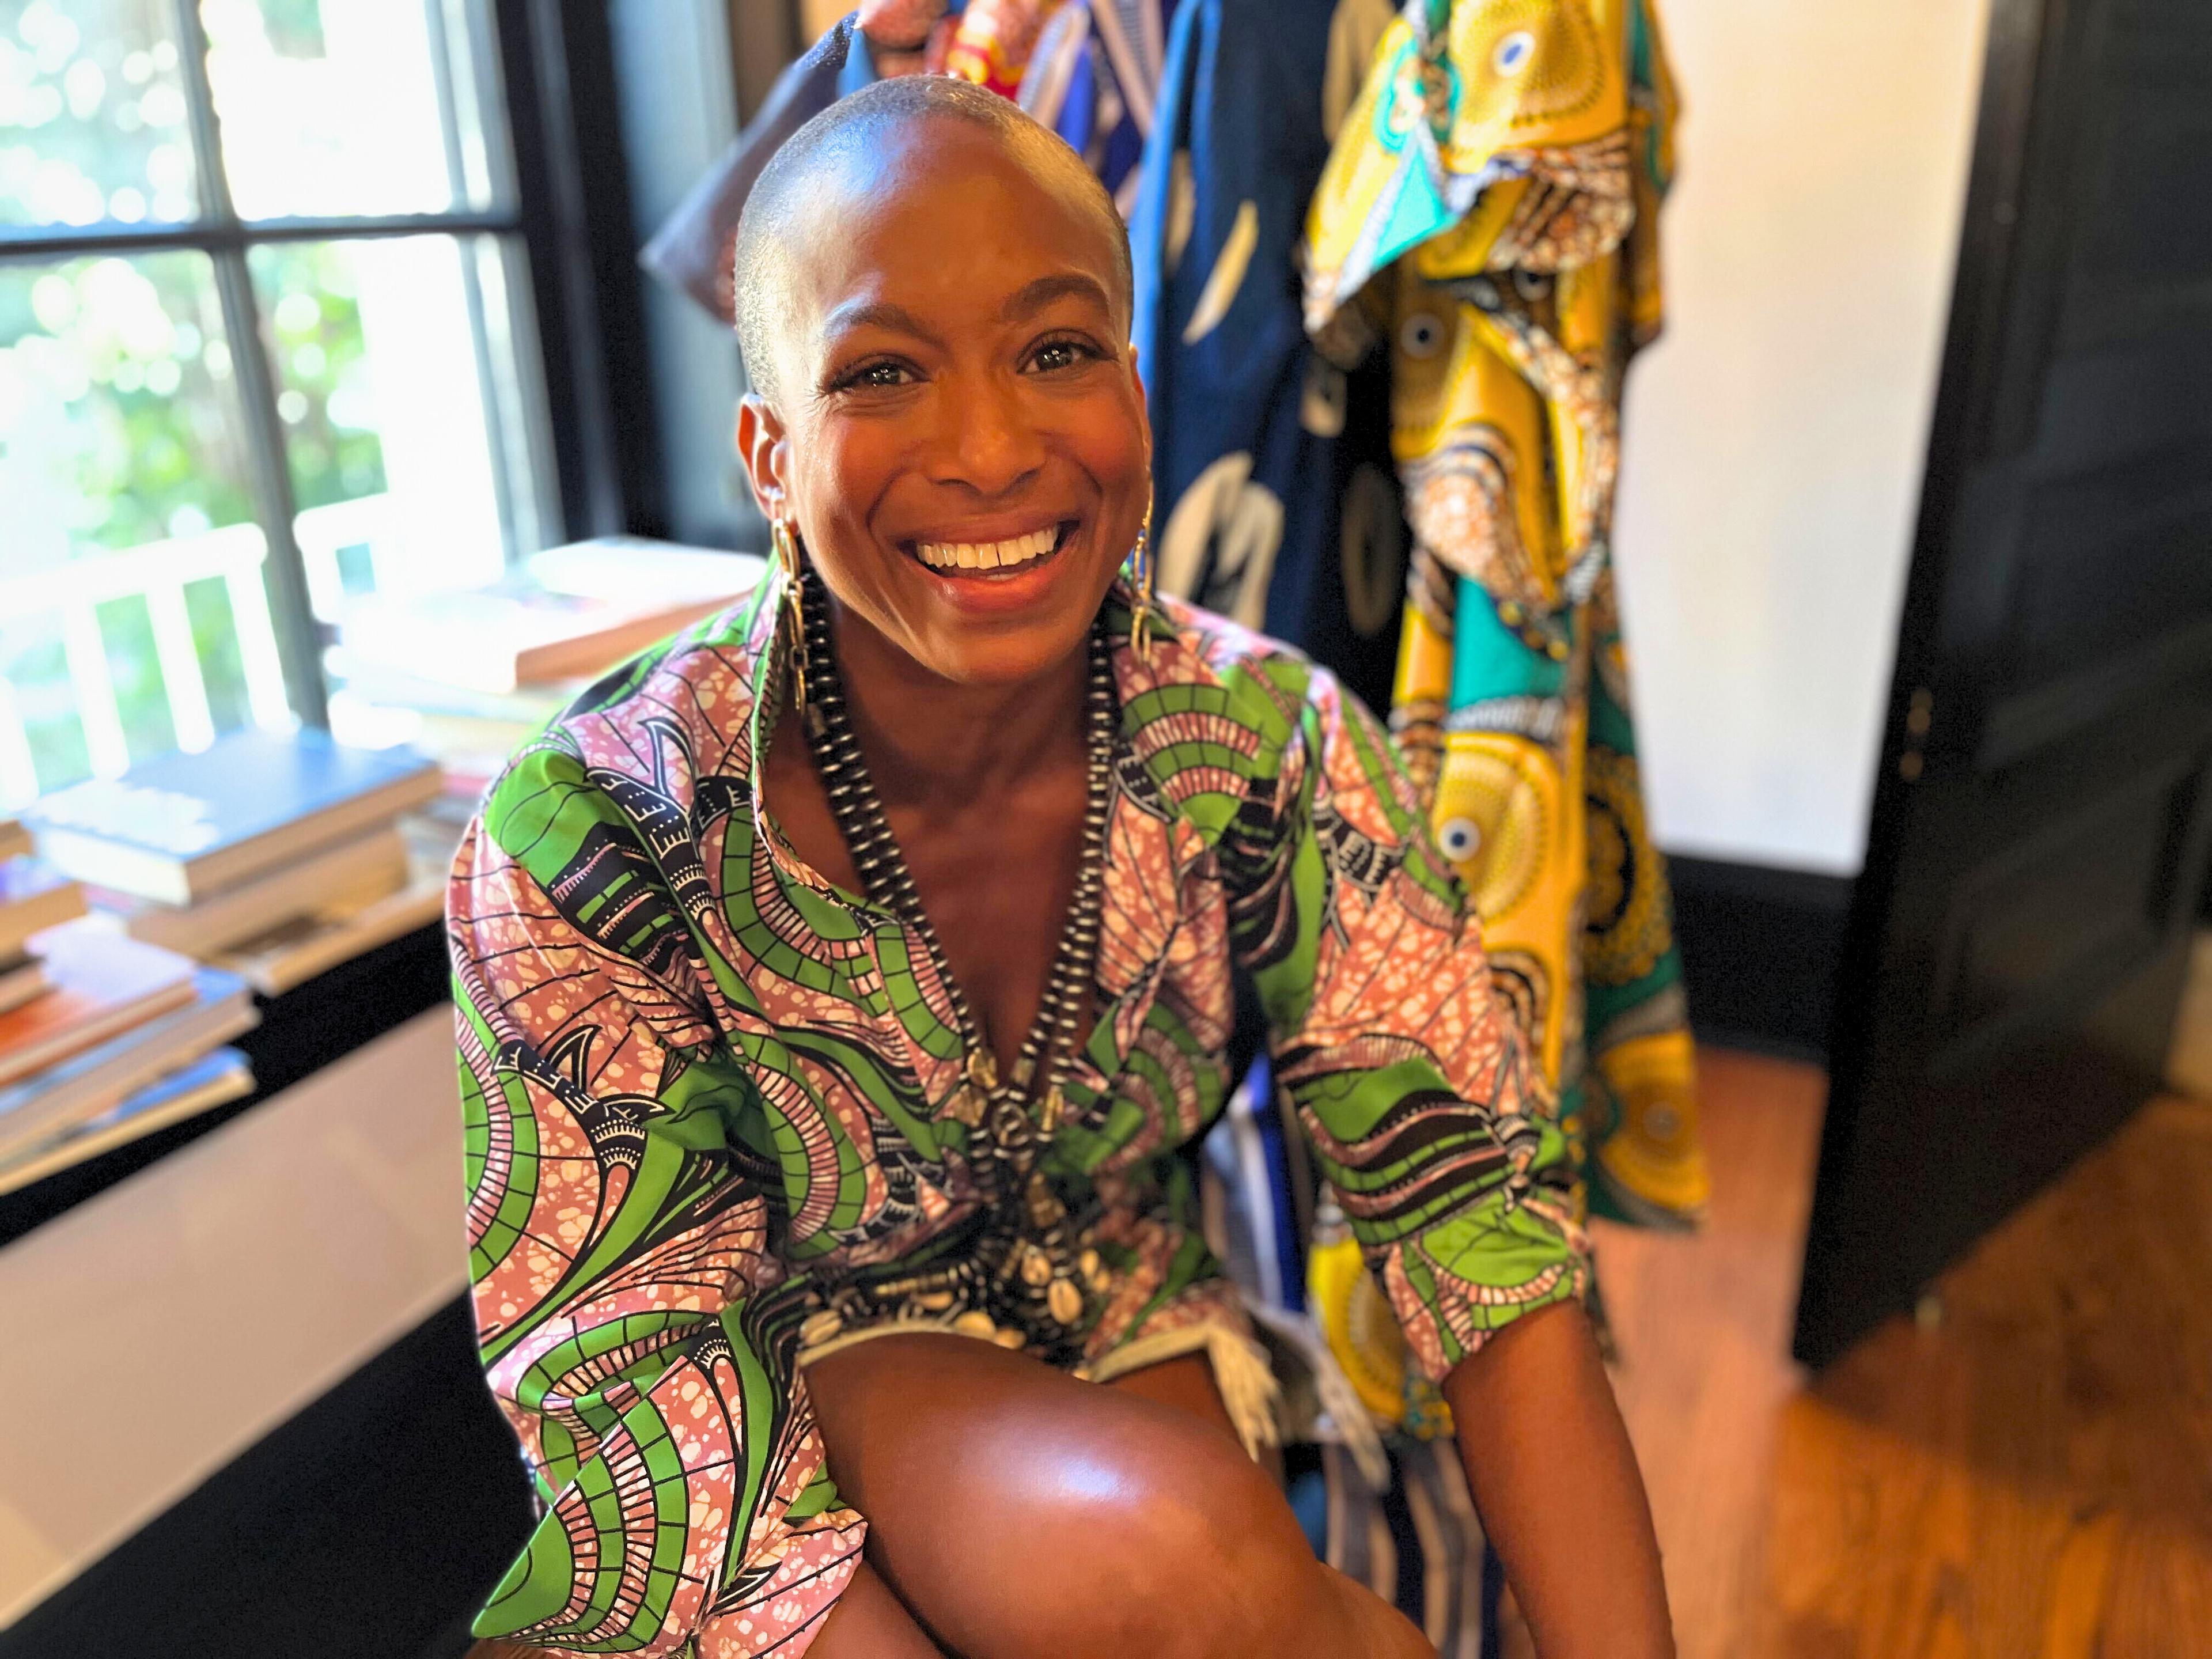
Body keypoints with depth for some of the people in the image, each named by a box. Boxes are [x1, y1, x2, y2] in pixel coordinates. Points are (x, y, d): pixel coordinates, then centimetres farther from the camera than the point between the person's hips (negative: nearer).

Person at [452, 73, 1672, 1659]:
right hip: (827, 1358, -2)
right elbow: (644, 1389, -21)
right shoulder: (590, 839, -24)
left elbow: (1475, 1200, -13)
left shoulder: (1274, 747, -17)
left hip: (1137, 1333, 3)